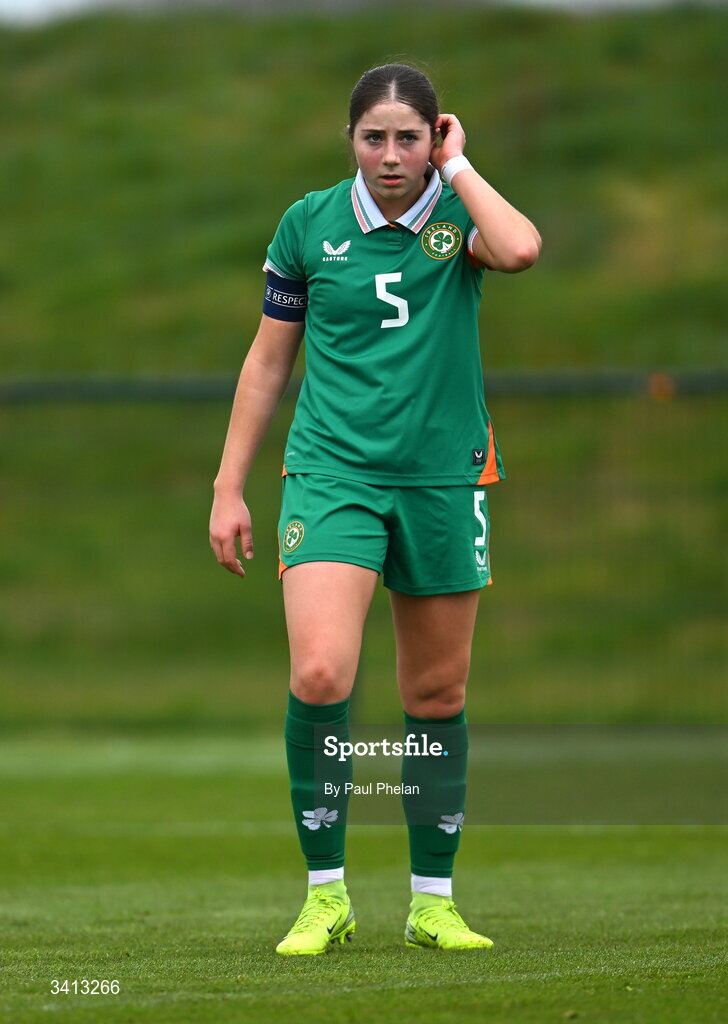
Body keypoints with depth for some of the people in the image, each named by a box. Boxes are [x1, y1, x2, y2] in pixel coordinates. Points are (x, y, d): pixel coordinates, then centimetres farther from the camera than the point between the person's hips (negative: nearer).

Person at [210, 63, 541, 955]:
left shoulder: (458, 213, -1)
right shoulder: (309, 224, 1)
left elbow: (521, 250, -27)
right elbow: (268, 359, 10)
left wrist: (457, 166, -13)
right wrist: (228, 488, 8)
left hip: (443, 479, 1)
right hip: (332, 472, -1)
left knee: (438, 696, 8)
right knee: (319, 674, -19)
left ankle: (433, 900, 20)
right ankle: (325, 893, -7)